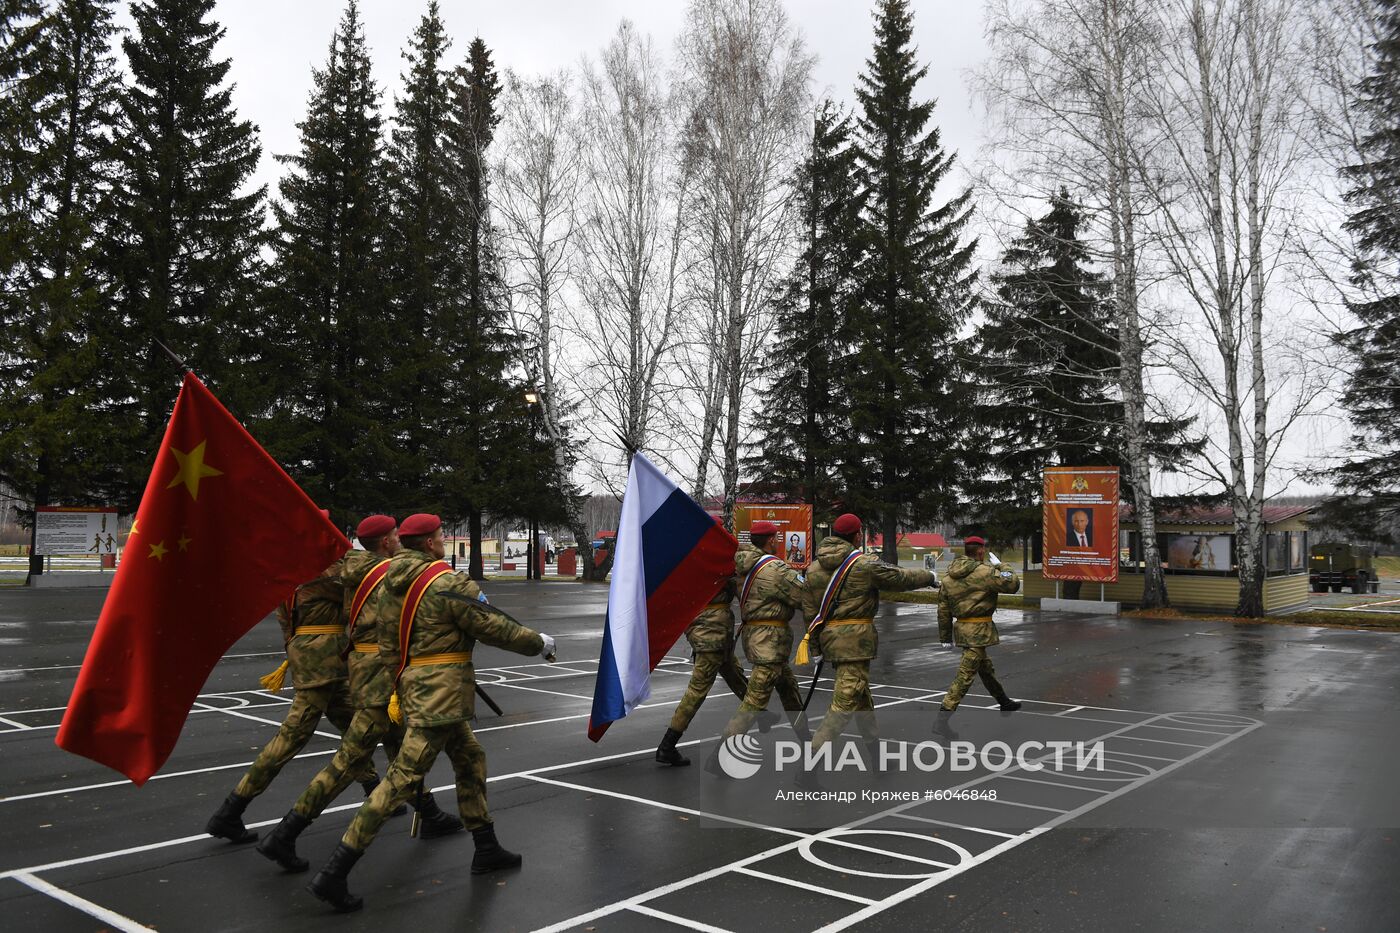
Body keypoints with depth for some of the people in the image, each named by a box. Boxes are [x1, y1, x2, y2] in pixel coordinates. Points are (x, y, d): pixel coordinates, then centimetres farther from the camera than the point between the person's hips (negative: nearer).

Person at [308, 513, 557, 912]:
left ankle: (486, 849, 29)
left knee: (470, 759, 20)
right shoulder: (448, 583, -15)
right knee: (402, 779, -7)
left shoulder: (396, 585, 10)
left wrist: (400, 689, 24)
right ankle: (334, 874, -6)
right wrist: (539, 643, 4)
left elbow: (388, 645, 15)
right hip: (441, 691, -10)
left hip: (413, 685, 10)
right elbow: (495, 628, -11)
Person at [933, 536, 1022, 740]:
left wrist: (945, 637, 14)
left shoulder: (949, 575, 7)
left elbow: (943, 609, 9)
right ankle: (942, 719, -11)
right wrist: (1000, 565, 6)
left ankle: (1004, 702, 45)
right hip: (979, 629, -8)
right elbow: (1012, 584, -9)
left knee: (986, 667, 25)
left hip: (961, 627, 8)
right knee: (966, 674, -7)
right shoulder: (984, 572, -15)